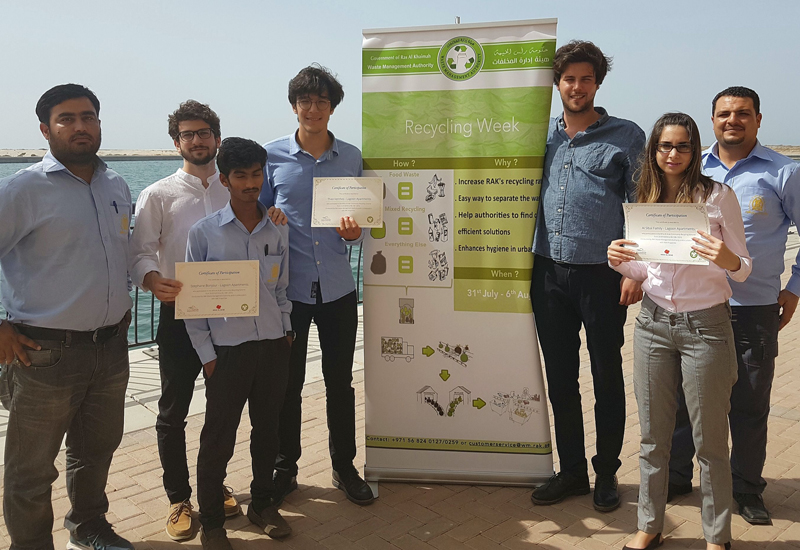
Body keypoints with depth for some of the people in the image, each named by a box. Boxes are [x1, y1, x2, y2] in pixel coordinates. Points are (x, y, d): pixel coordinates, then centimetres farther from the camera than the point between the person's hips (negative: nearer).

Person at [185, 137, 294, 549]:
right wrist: (206, 354, -5)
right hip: (227, 349, -3)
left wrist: (286, 331, 8)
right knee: (219, 438, 5)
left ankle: (262, 504, 34)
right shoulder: (204, 232, -5)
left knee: (267, 428, 15)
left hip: (274, 345, 3)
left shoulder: (278, 229, 4)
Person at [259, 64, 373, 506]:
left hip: (337, 287, 2)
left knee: (340, 382, 11)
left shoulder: (351, 158, 5)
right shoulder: (272, 155, 0)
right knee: (287, 383, 8)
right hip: (288, 287, -1)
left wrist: (353, 233, -12)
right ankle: (285, 468, 26)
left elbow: (360, 220, 9)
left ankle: (344, 467, 27)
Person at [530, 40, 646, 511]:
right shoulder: (542, 135, 12)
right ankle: (571, 471, 25)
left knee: (607, 377, 7)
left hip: (601, 273, -3)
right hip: (549, 271, 4)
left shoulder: (626, 136, 2)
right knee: (560, 378, 10)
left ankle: (607, 473, 23)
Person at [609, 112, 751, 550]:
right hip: (653, 322, 4)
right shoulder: (645, 200, 7)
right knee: (653, 436, 12)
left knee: (710, 440, 7)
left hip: (706, 325, -3)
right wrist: (619, 261, -6)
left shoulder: (718, 196, -5)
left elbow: (743, 268, -4)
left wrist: (729, 261, -26)